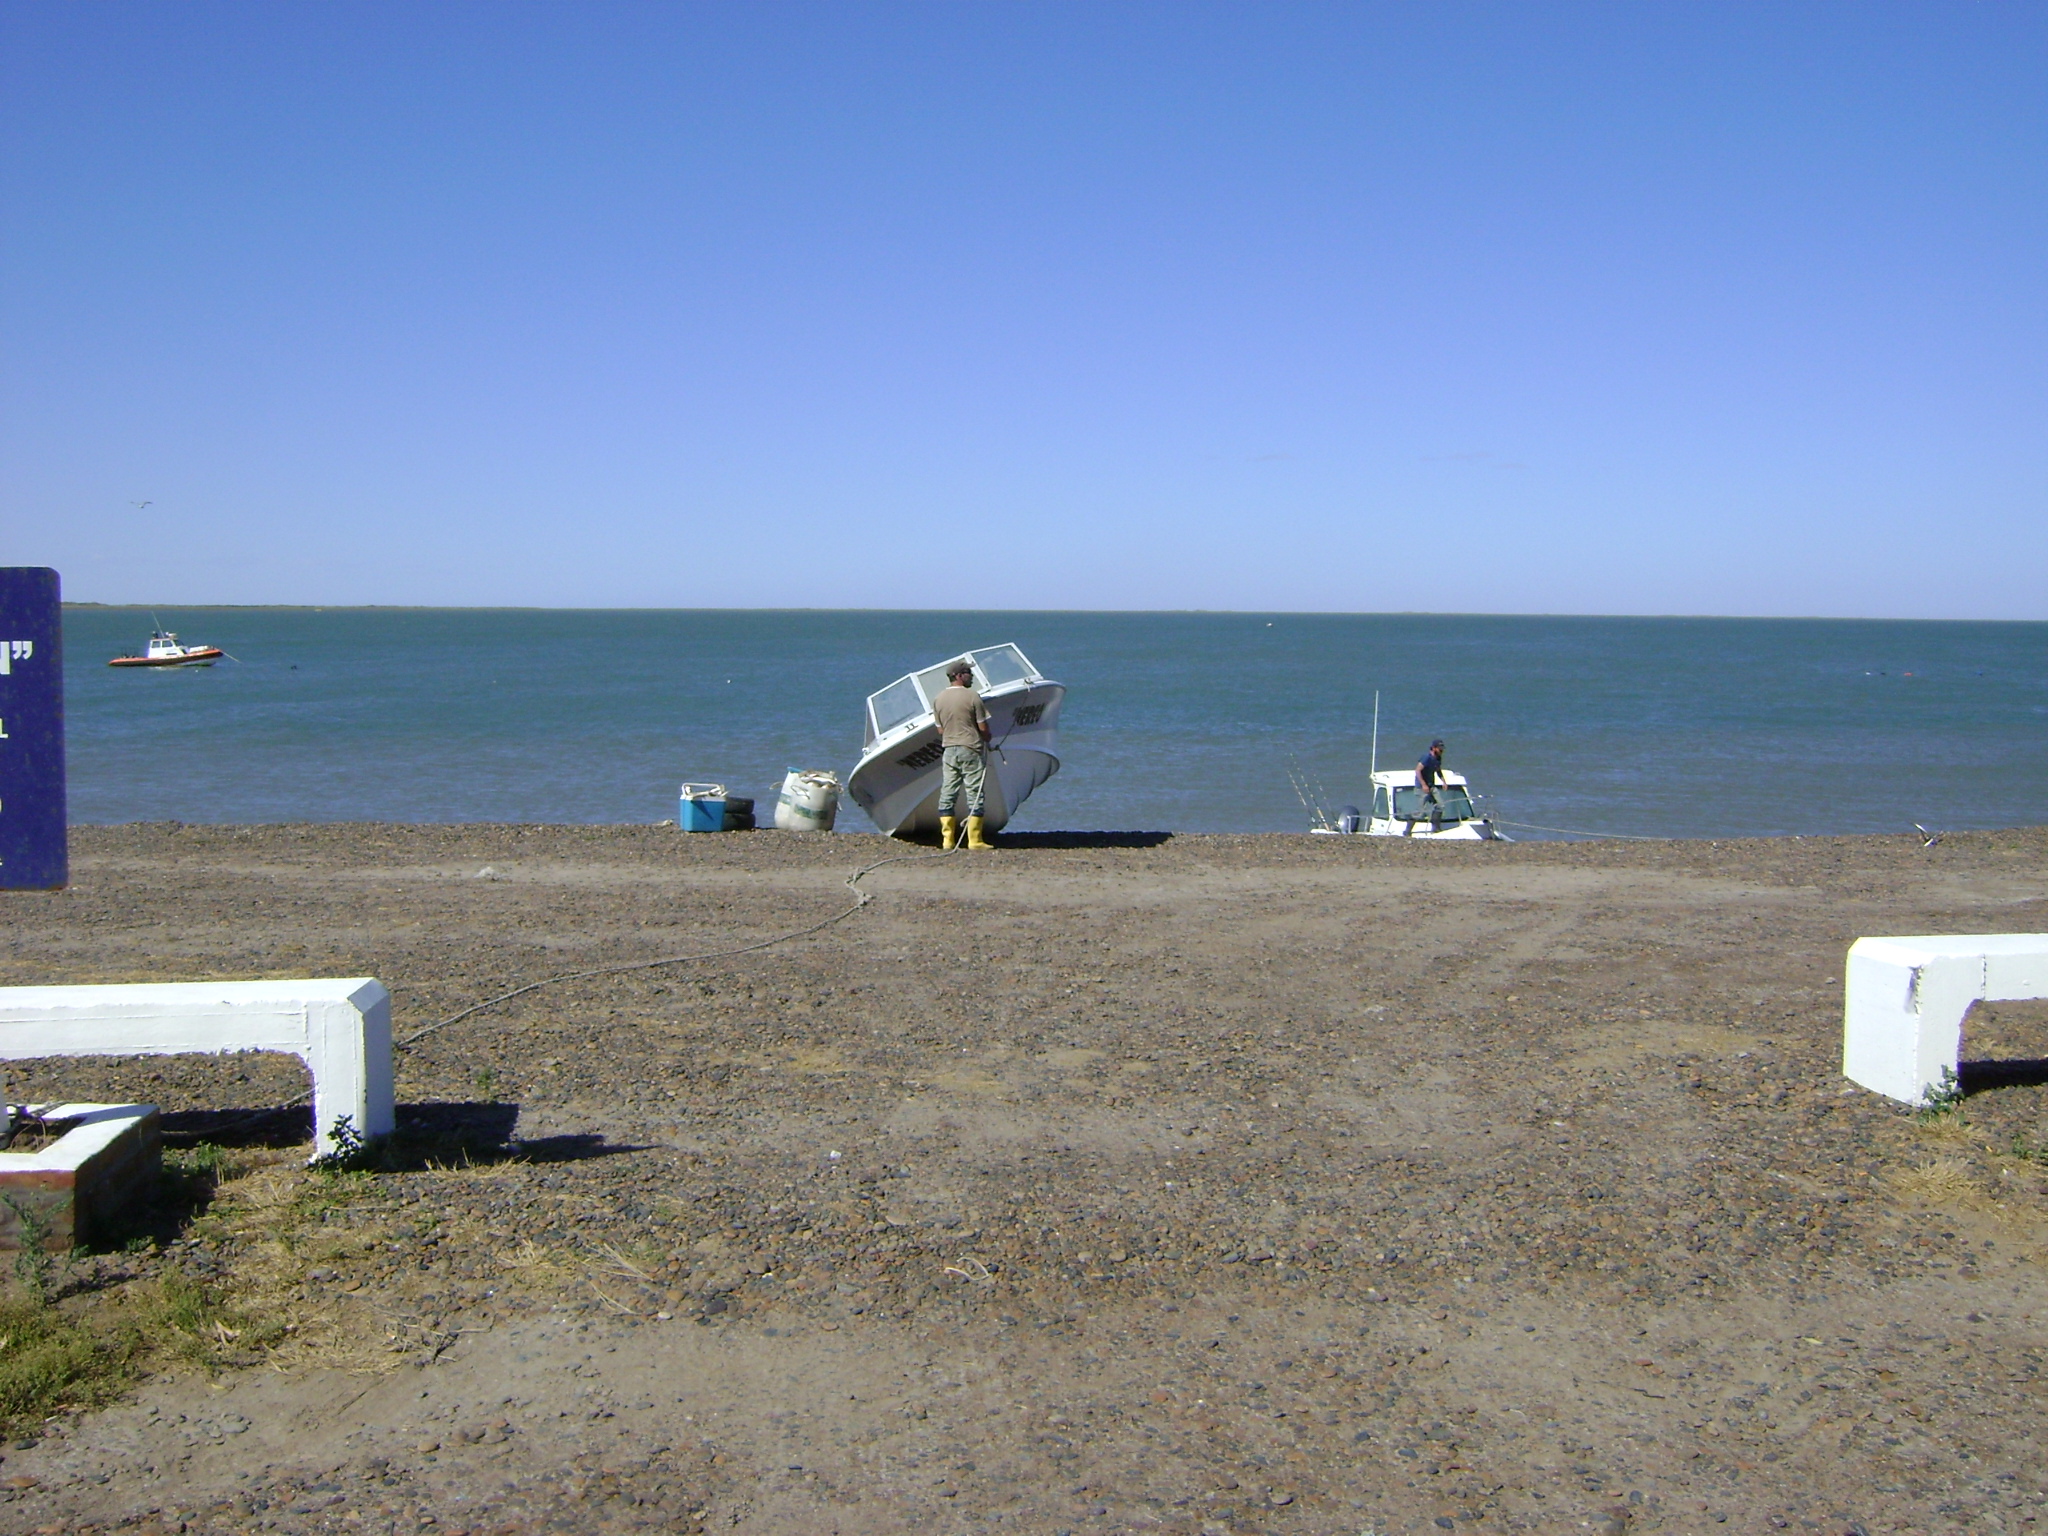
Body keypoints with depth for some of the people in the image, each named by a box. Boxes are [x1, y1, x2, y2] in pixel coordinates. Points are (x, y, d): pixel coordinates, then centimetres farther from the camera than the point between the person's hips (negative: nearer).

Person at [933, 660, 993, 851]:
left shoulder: (938, 699, 7)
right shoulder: (972, 697, -10)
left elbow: (940, 729, 11)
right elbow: (983, 728, -8)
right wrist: (987, 741, 11)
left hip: (949, 749, 5)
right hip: (971, 749, -5)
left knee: (947, 794, 8)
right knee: (975, 793, 0)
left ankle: (947, 839, 6)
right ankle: (974, 839, -1)